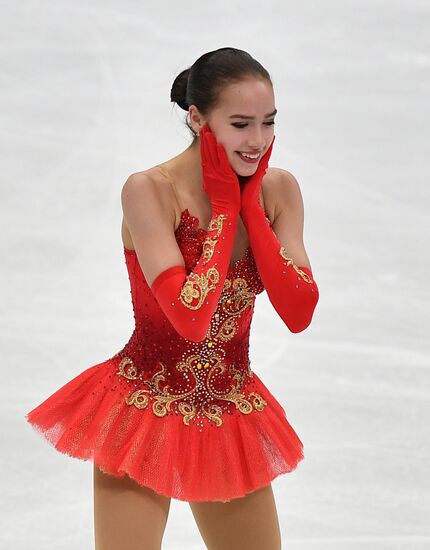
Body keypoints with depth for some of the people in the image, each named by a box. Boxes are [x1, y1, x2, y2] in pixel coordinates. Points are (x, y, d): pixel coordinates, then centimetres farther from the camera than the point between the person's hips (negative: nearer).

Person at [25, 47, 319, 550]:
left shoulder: (278, 189, -3)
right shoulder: (150, 189, -18)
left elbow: (299, 314, -14)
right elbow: (190, 317, -28)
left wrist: (250, 204, -15)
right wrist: (225, 207, -20)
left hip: (232, 414, 5)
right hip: (145, 413, -5)